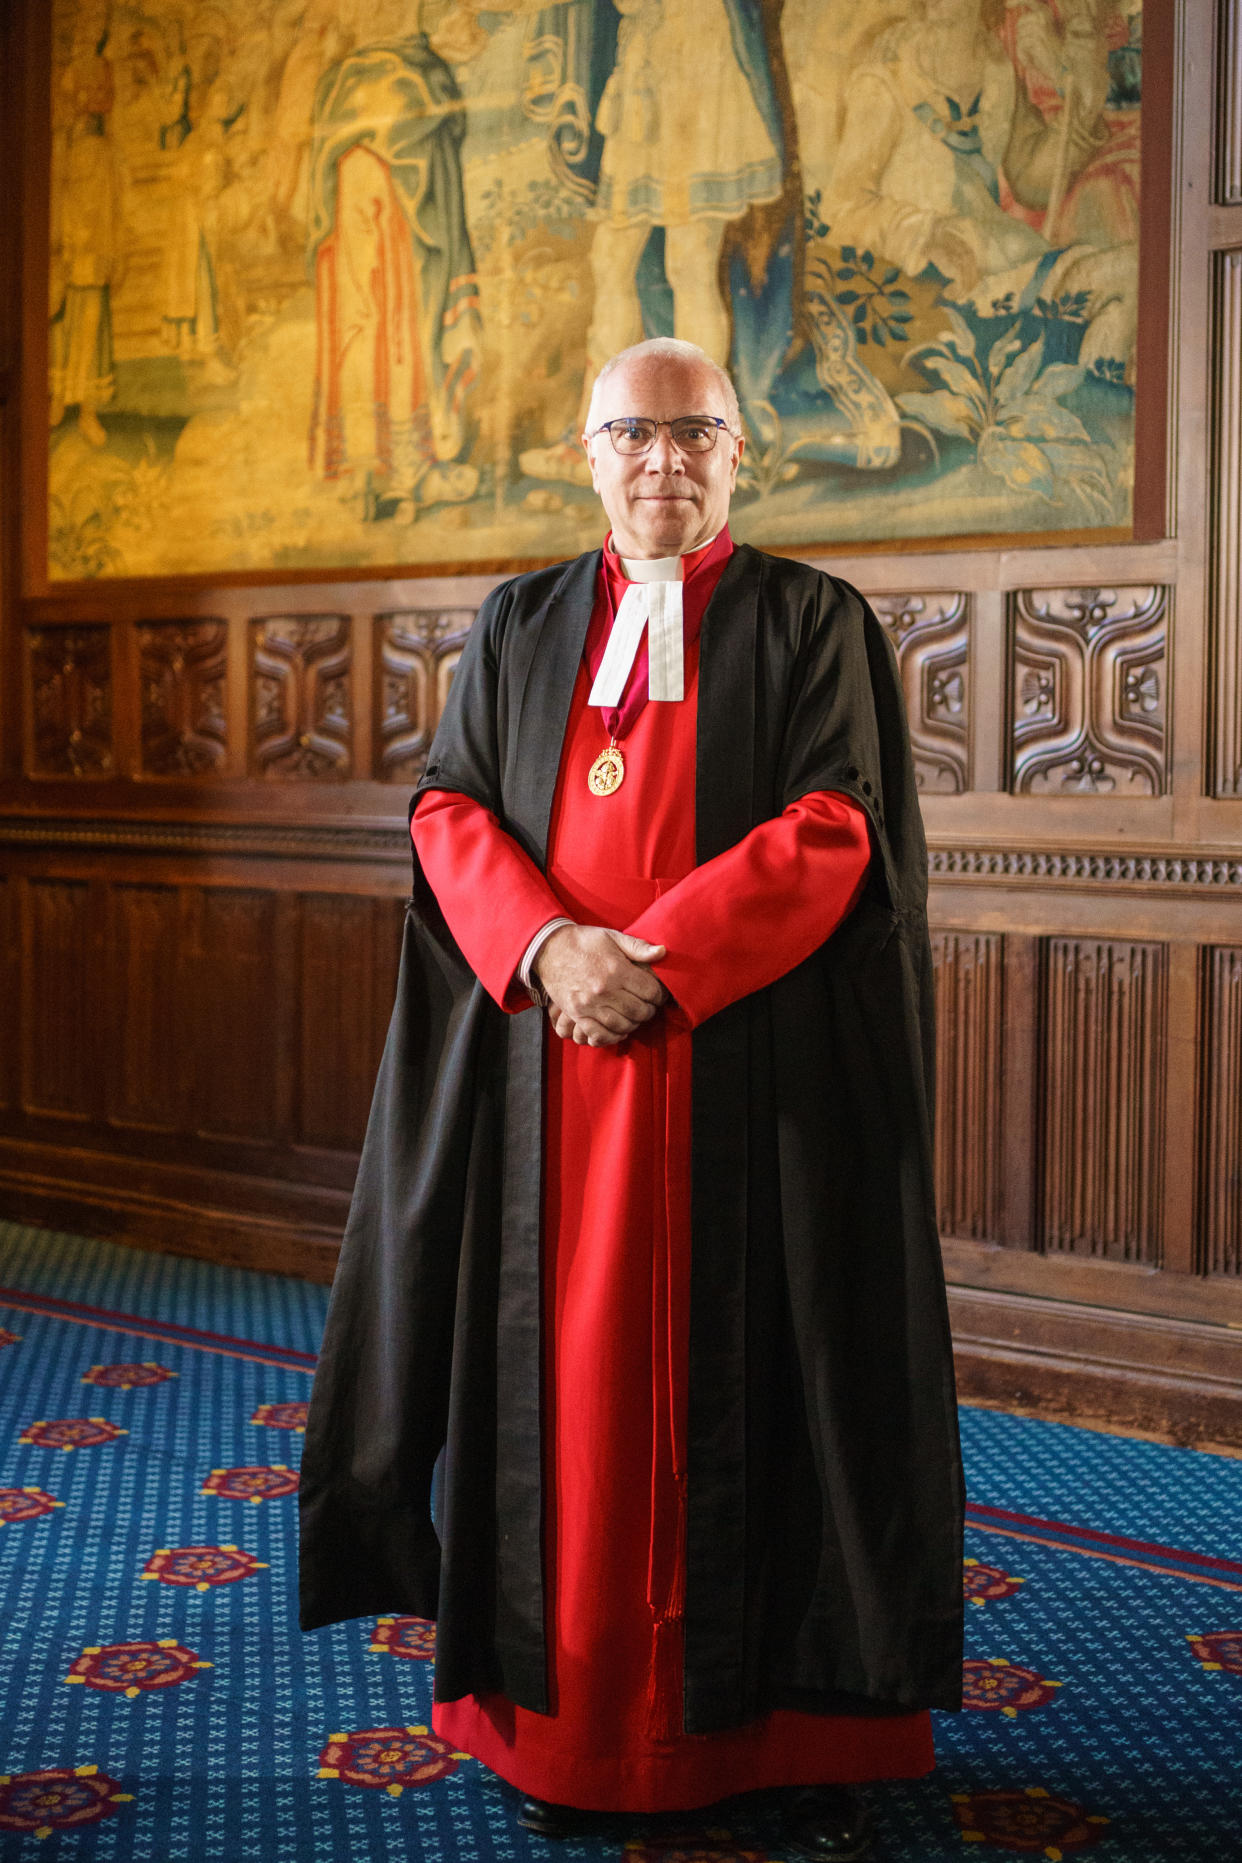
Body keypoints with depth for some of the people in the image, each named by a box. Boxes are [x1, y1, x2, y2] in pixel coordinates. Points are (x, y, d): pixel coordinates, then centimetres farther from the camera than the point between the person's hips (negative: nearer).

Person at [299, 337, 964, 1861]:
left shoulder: (814, 624, 4)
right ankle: (572, 1718, 15)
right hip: (552, 1070, 3)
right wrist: (550, 946, -14)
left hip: (753, 1078, -2)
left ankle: (797, 1726, 13)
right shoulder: (523, 623, 13)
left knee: (763, 1371, 1)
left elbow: (834, 831, -8)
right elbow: (449, 808, 5)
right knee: (572, 1368, 4)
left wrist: (655, 960, -17)